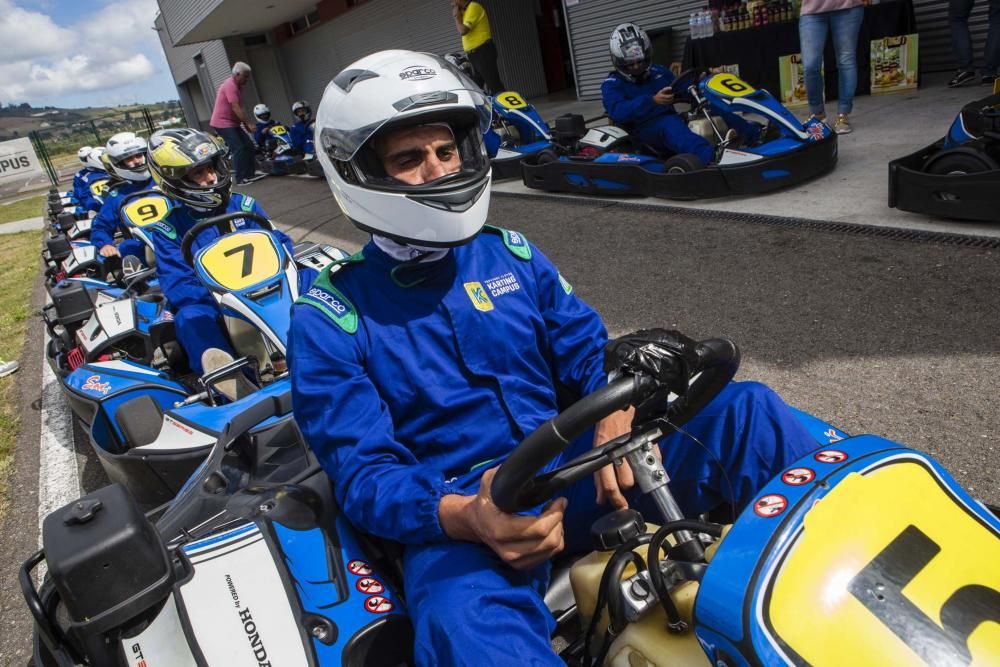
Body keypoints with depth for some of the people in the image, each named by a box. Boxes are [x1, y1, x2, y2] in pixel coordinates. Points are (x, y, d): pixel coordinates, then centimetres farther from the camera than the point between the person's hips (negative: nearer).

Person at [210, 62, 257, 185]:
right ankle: (240, 179, -13)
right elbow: (236, 108, -26)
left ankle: (249, 175, 12)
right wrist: (249, 123, -27)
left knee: (249, 146, 7)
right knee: (239, 148, -16)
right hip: (223, 123, -10)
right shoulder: (230, 86, -19)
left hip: (233, 123, 10)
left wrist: (245, 123, 8)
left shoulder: (238, 86, 12)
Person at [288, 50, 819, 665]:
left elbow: (589, 349, 10)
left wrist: (616, 414, -14)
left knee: (747, 410, -13)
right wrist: (468, 517, -28)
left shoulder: (509, 252, 10)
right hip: (454, 514, -3)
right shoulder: (330, 320, -2)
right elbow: (363, 473, -9)